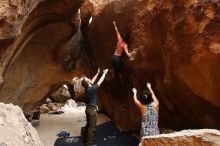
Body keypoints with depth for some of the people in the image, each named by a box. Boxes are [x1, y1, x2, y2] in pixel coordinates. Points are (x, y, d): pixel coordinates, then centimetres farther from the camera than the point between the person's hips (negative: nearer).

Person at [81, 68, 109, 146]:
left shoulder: (87, 88, 3)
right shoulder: (91, 89, -20)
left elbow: (92, 81, 18)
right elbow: (100, 81, -11)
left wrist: (97, 73, 24)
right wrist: (104, 73, 2)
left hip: (88, 108, 9)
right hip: (92, 109, -9)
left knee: (88, 125, 18)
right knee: (92, 127, -4)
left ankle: (87, 139, 28)